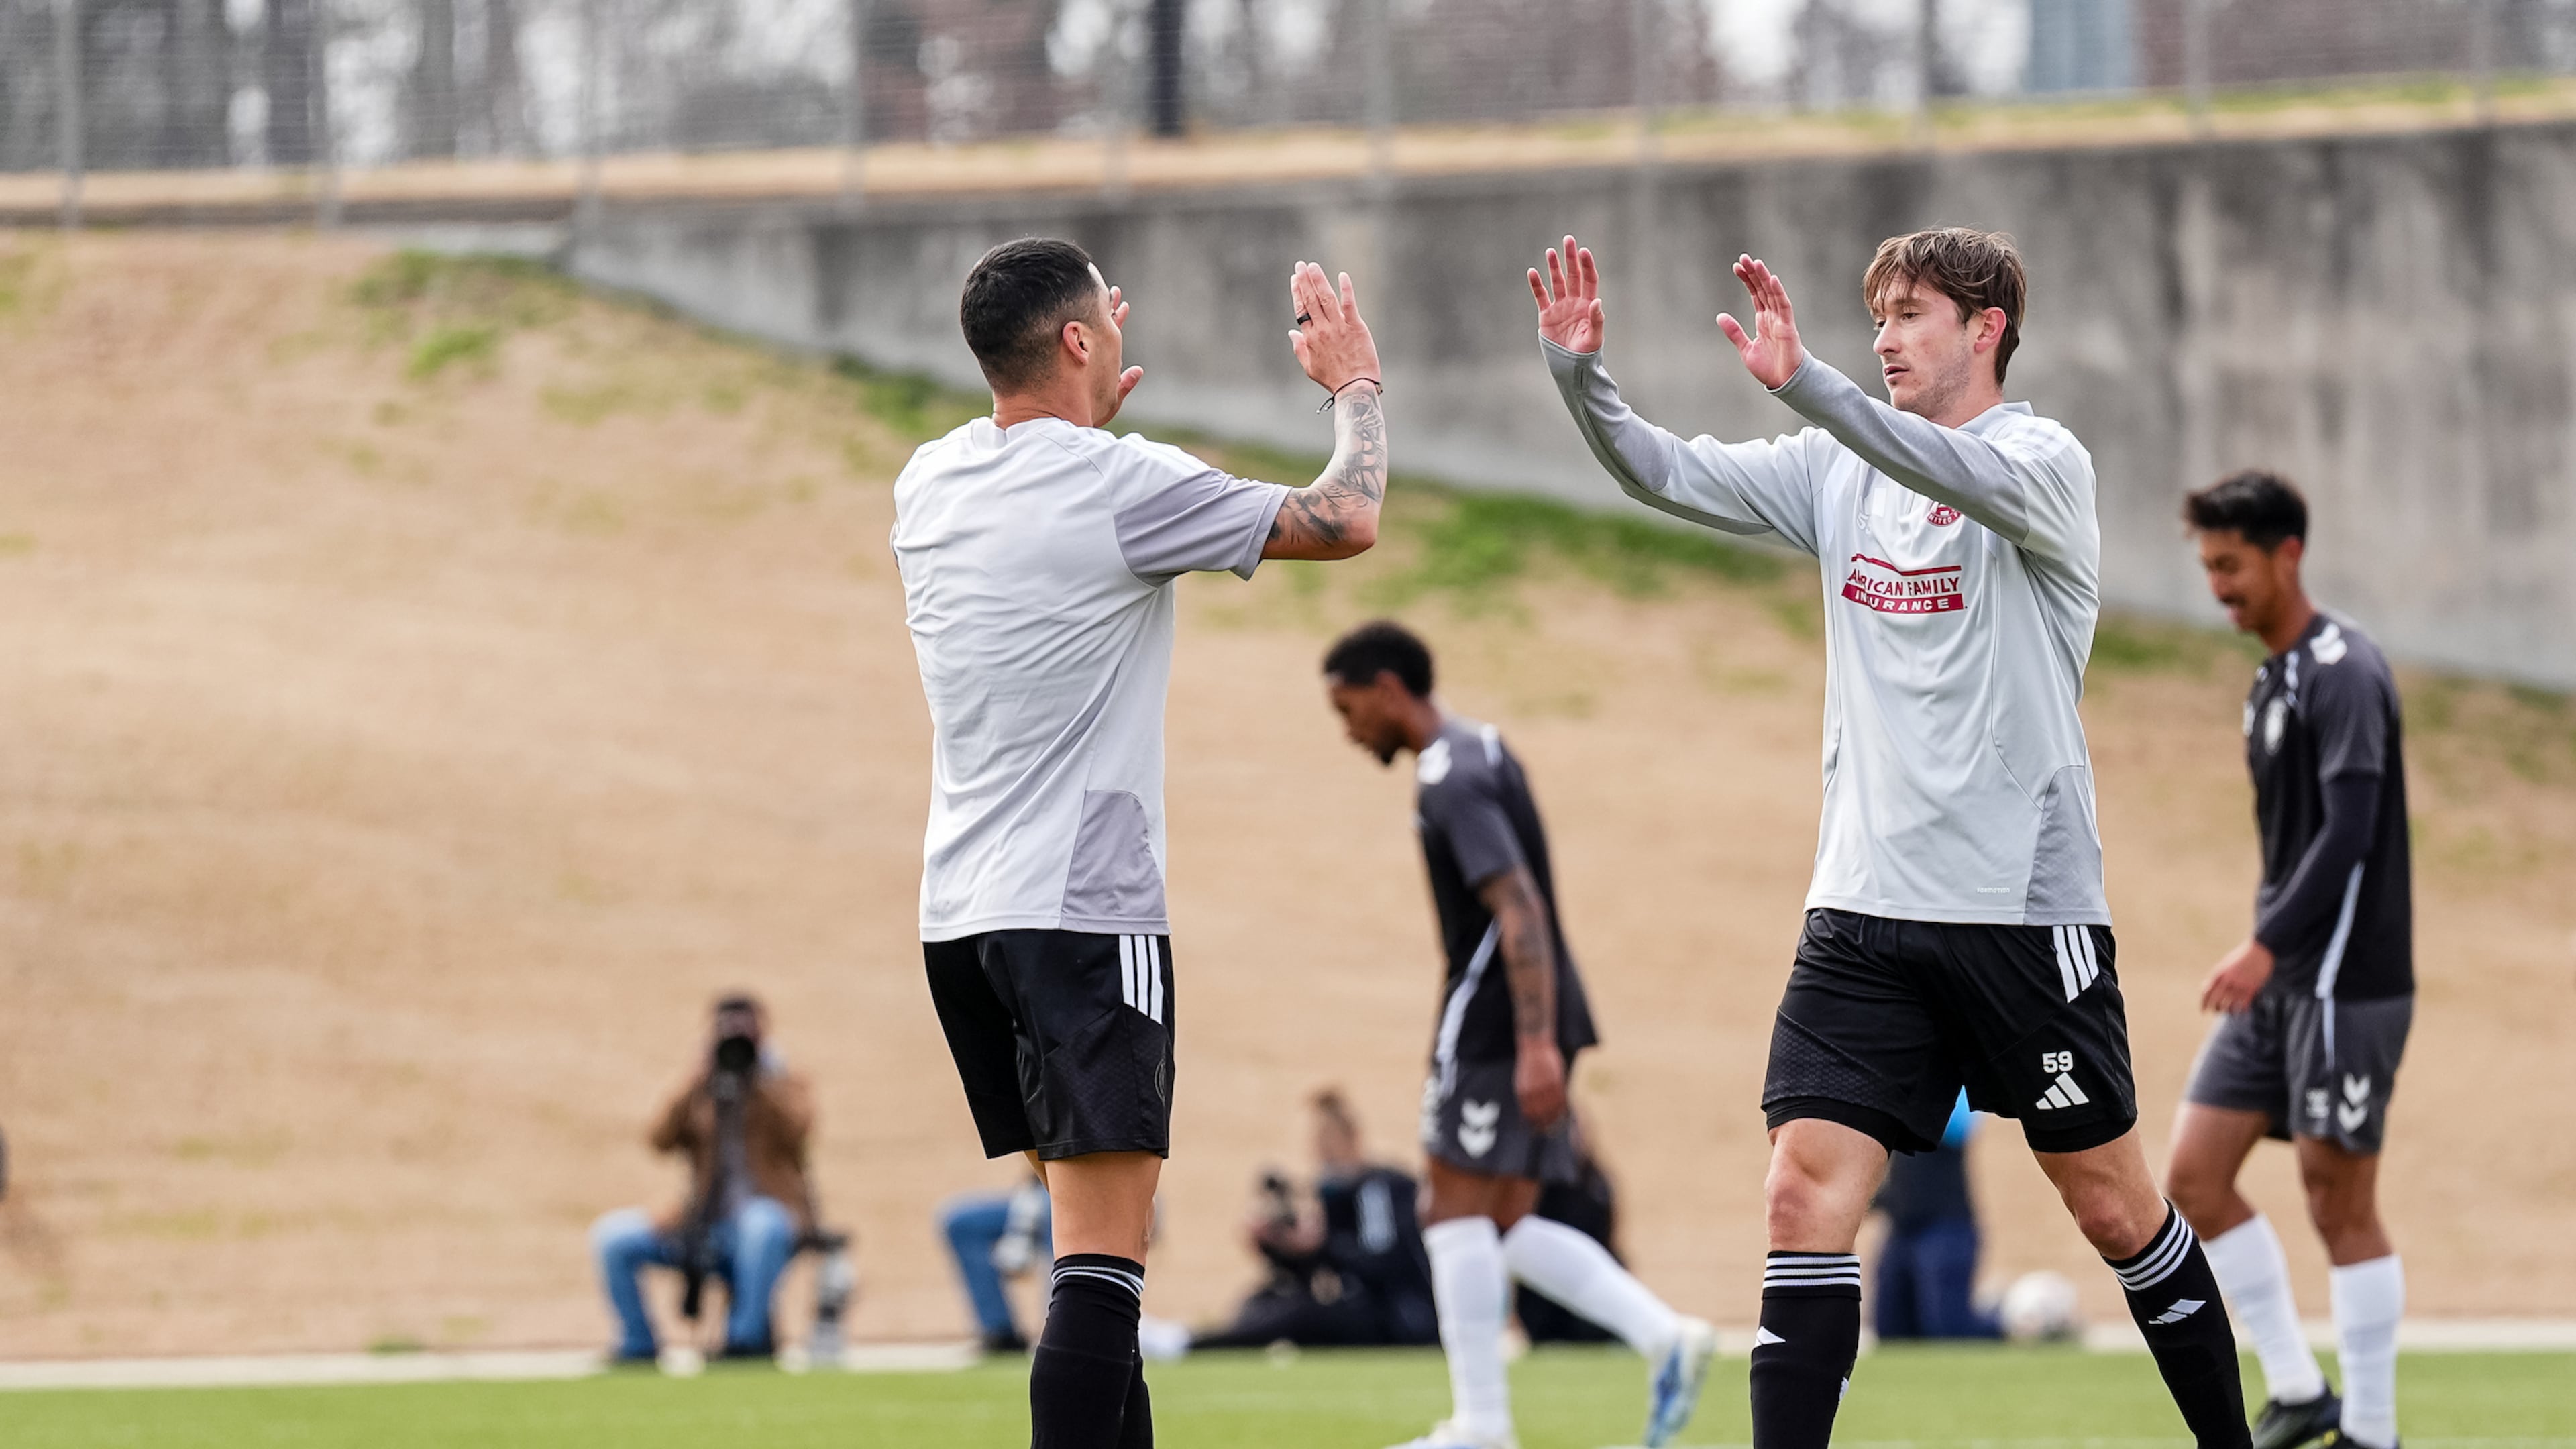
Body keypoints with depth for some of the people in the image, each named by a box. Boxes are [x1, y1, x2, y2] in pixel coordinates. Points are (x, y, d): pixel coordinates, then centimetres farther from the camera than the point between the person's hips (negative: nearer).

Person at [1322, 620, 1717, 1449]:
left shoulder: (1450, 782, -15)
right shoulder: (1480, 751, 17)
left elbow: (1518, 910, -23)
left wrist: (1537, 1046, -29)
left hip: (1492, 1022, -10)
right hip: (1529, 1027, 10)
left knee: (1458, 1214, -6)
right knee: (1506, 1228, 9)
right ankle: (1665, 1338, -2)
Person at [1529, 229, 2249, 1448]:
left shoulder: (2044, 462, -8)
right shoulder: (1837, 470, 9)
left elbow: (1961, 474, -31)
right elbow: (1666, 475, 2)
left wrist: (1802, 384, -44)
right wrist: (1578, 371, -17)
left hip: (2023, 903, -4)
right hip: (1864, 910, 4)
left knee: (2112, 1206, 6)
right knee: (1804, 1199, -9)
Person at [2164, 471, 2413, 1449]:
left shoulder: (2342, 674, -14)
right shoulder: (2273, 681, 15)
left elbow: (2349, 832, -22)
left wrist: (2266, 947, -28)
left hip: (2345, 981, -9)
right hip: (2278, 979, 9)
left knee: (2339, 1200, -5)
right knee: (2195, 1175, 4)